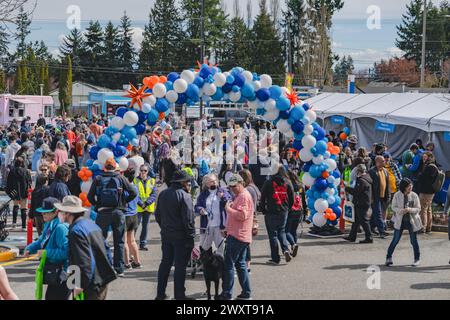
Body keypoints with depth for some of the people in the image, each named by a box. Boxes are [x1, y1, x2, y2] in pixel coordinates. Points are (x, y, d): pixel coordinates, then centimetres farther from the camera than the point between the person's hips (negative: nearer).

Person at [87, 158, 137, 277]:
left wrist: (97, 204, 12)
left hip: (103, 213, 0)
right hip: (118, 212, 0)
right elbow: (133, 193, -1)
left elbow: (90, 196, -2)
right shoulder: (120, 178, 3)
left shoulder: (98, 179, 3)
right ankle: (119, 269, 8)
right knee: (119, 242, 8)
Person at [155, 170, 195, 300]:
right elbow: (188, 219, -18)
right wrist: (191, 236, -12)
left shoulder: (163, 194, 9)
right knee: (180, 266, 0)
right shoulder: (184, 196, -15)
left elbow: (157, 215, 16)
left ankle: (160, 294, 17)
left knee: (165, 263, 14)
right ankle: (179, 295, 4)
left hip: (166, 235, 7)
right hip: (181, 236, -7)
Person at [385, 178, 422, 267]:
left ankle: (417, 259, 23)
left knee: (414, 241, 8)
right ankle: (389, 257, 16)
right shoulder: (397, 195, -7)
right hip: (400, 221, 0)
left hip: (412, 221, 0)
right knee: (395, 240, 4)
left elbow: (418, 208, -5)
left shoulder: (414, 195, -7)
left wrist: (409, 210, -23)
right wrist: (401, 210, -22)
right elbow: (394, 207, -2)